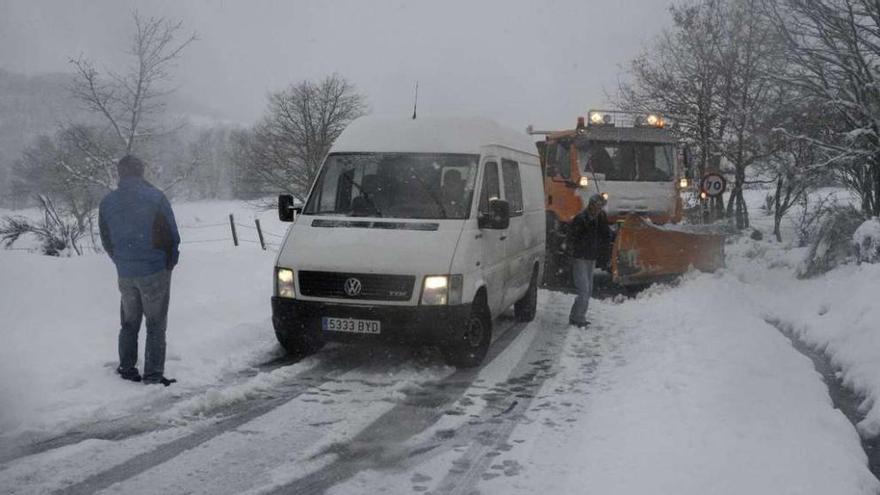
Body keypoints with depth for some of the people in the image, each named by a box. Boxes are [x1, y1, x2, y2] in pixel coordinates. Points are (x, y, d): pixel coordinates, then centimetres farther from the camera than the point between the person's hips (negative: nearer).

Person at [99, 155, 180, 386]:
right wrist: (169, 262, 7)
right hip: (155, 271, -4)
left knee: (129, 323, 19)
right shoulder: (155, 197, -10)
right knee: (156, 323, 4)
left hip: (125, 274, 4)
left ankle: (127, 369, 23)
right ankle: (153, 373, 2)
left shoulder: (107, 203, 3)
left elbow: (106, 241, 9)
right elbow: (172, 235, -8)